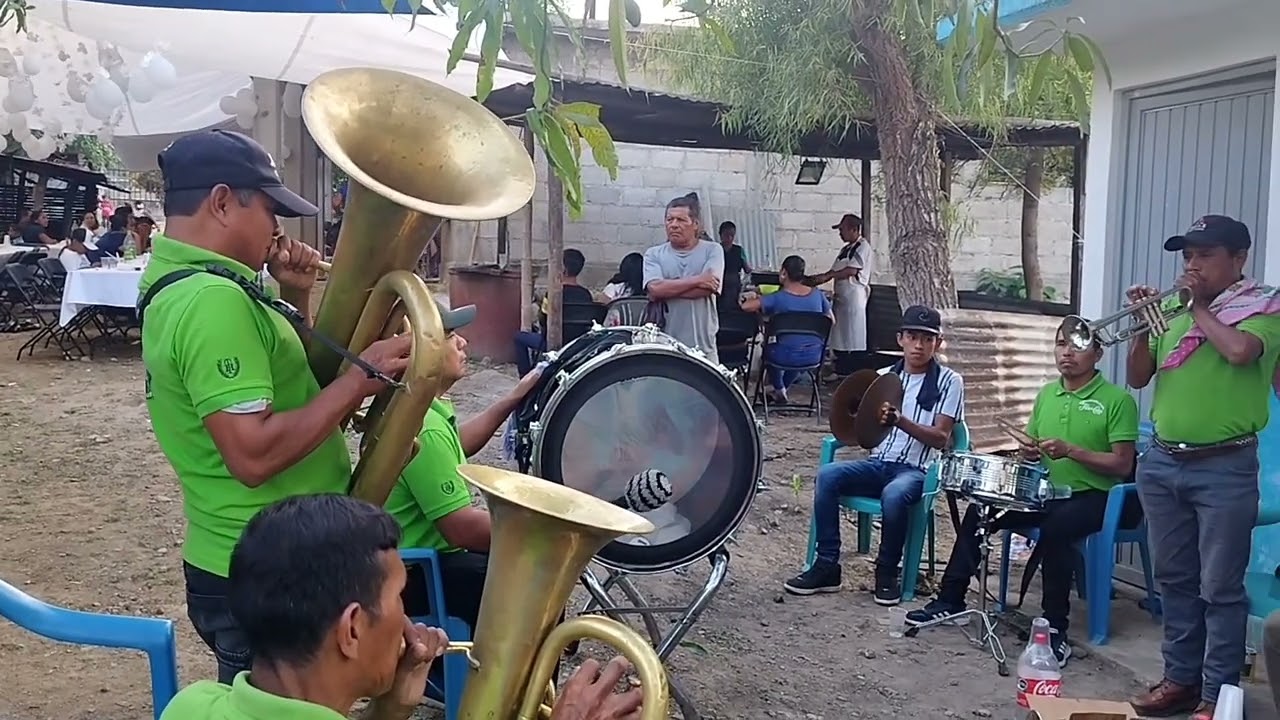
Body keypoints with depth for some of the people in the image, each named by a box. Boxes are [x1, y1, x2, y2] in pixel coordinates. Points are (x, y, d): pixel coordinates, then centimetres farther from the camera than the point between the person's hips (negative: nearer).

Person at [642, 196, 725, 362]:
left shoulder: (712, 250, 4)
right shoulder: (654, 254, 6)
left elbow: (709, 287, -12)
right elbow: (655, 288, -12)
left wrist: (668, 289, -8)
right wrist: (697, 280, -11)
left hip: (703, 346, 0)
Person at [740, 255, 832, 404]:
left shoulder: (777, 298, -13)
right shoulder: (817, 294, -1)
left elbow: (745, 306, -19)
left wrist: (754, 299, 3)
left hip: (787, 356, -4)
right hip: (814, 356, 4)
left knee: (769, 349, 32)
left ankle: (778, 390, 44)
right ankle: (782, 388, 53)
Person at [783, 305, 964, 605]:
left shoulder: (949, 381, -1)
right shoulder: (884, 376, 11)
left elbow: (941, 438, -8)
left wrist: (901, 421, -24)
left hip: (916, 471, -4)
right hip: (878, 462, 4)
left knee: (893, 495, -37)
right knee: (827, 475, -23)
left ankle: (887, 572, -12)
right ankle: (827, 566, -15)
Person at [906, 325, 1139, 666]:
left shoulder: (1117, 400, -8)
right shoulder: (1046, 394, 12)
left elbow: (1123, 465, -13)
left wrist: (1071, 451, -24)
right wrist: (1029, 452, -6)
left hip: (1091, 496, -6)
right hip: (1044, 492, 6)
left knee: (1055, 528, -35)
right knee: (978, 511, -10)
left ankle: (1055, 629, -22)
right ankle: (950, 600, 2)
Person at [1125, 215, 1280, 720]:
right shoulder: (1174, 312, 11)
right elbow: (1138, 378, 11)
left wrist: (1200, 306, -9)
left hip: (1224, 469, -6)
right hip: (1161, 464, 6)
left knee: (1220, 589, 0)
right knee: (1175, 580, 14)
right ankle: (1181, 678, 26)